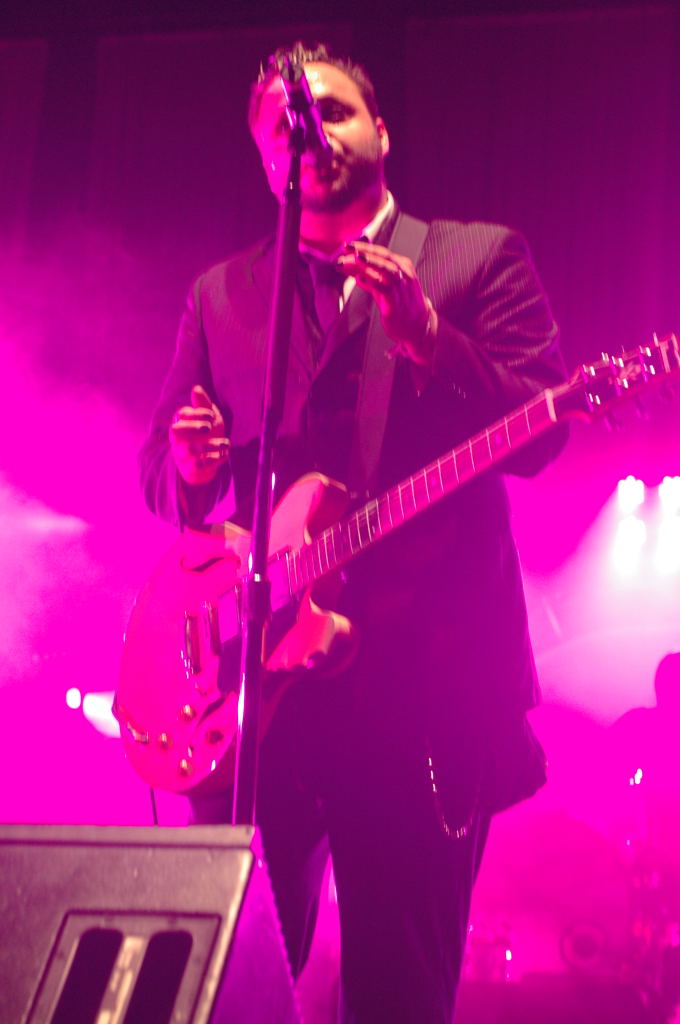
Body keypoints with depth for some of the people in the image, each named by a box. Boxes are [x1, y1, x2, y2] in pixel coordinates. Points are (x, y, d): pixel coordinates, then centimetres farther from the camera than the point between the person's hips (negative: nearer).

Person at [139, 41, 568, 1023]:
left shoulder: (482, 257, 10)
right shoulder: (219, 296, 19)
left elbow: (540, 428, -1)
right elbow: (159, 469, 18)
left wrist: (428, 340, -16)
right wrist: (192, 463, -6)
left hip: (430, 677, -3)